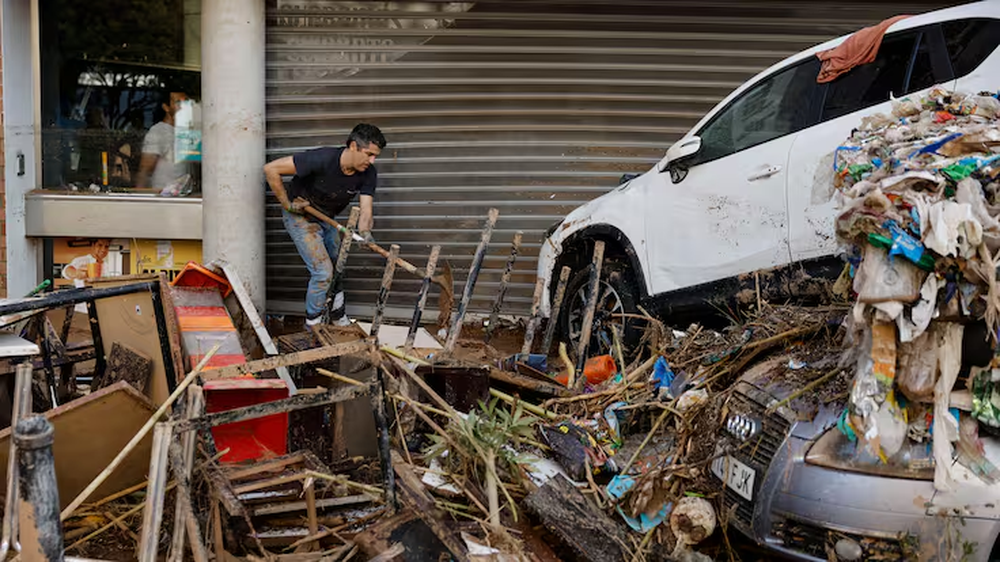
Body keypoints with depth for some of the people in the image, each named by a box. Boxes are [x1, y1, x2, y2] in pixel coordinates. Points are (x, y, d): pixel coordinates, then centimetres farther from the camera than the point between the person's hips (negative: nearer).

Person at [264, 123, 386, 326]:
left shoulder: (368, 174, -16)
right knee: (323, 273, -12)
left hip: (326, 218, 7)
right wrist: (287, 204, -23)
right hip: (300, 217, -6)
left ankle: (340, 320, 34)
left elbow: (365, 210, -23)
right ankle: (313, 328, 6)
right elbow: (271, 169, -31)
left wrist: (365, 231, -45)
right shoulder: (322, 159, -35)